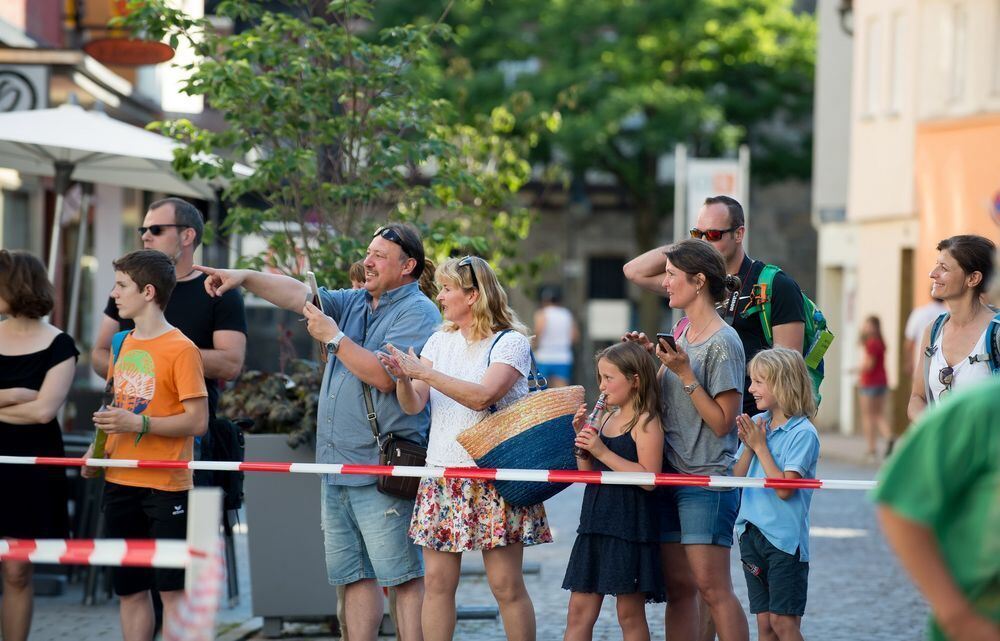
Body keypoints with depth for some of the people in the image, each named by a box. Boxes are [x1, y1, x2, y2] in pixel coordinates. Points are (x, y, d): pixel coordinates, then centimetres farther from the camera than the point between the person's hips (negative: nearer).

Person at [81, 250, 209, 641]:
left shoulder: (180, 349, -11)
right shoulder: (123, 345, 11)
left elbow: (197, 421, -14)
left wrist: (139, 423, -22)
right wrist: (100, 449, 5)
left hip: (165, 488, -7)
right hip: (120, 484, 7)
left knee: (171, 588, -3)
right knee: (129, 590, 11)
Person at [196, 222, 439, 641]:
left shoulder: (417, 313, -9)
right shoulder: (354, 303, 17)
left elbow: (383, 376, -20)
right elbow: (298, 294, 11)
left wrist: (334, 337, -12)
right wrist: (245, 277, -3)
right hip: (337, 465, 9)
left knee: (403, 575, -6)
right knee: (354, 575, 11)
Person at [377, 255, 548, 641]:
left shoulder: (510, 342, -5)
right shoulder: (440, 341, 13)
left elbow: (482, 396, -21)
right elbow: (413, 406, 7)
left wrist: (424, 371, -21)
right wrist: (404, 377, -14)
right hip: (442, 473, 5)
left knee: (506, 584, -4)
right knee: (437, 581, 2)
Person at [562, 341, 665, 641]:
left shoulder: (646, 422, -9)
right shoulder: (607, 417, 14)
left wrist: (603, 452, -20)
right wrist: (582, 436, 3)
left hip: (630, 526, -8)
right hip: (596, 523, 8)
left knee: (630, 612, 0)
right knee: (580, 610, 5)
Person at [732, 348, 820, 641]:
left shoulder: (803, 433, -11)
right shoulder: (756, 423, 8)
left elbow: (784, 488, -18)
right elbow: (737, 477, 10)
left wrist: (760, 446, -12)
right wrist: (748, 446, -6)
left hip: (785, 537, -7)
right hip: (752, 534, 7)